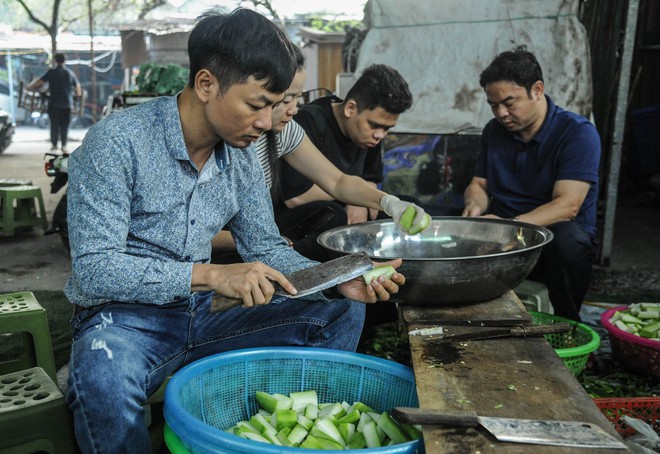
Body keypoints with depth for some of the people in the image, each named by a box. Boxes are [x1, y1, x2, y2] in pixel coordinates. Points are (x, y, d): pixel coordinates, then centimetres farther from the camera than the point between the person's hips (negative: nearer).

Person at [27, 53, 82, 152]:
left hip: (54, 103, -1)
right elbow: (77, 86, 11)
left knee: (54, 124, 7)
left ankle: (54, 144, 6)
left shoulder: (51, 72, -2)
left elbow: (40, 82, -6)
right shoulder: (70, 73, 5)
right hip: (67, 104, 1)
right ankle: (63, 145, 0)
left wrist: (30, 87, 9)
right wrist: (77, 94, 31)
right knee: (64, 125, 5)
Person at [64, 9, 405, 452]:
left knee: (341, 311, -3)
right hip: (121, 320, -5)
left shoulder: (241, 155, 1)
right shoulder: (116, 143, -18)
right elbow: (93, 270, -22)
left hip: (199, 318, 6)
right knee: (103, 376, -41)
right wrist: (210, 275, -33)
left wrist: (340, 281, -11)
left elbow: (266, 249, 6)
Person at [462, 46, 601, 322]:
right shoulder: (494, 131, 9)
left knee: (569, 238, -38)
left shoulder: (578, 133, -10)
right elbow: (479, 184, 14)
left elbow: (567, 206, -20)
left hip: (553, 237, -3)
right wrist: (475, 205, -10)